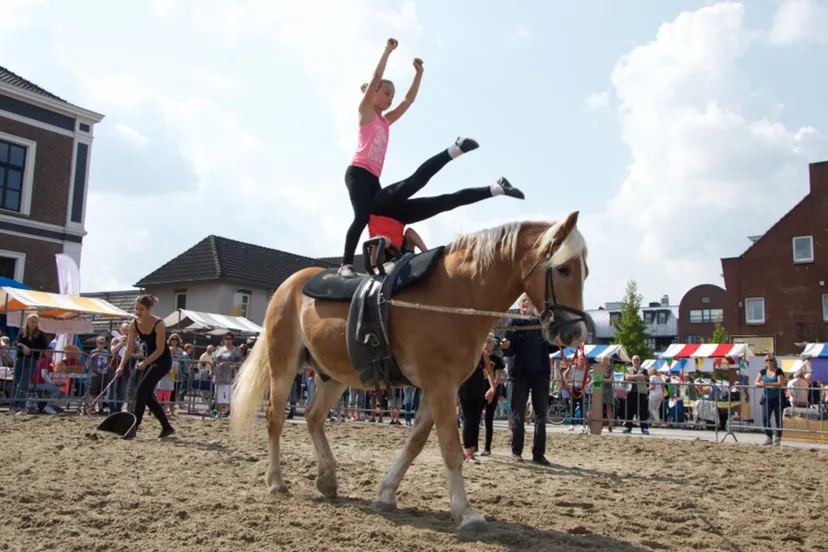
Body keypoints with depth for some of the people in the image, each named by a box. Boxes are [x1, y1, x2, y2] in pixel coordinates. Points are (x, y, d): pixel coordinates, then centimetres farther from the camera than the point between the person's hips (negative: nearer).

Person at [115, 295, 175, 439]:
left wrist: (144, 363, -31)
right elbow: (129, 347, -8)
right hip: (150, 359, 7)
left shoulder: (159, 324, -23)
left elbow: (160, 349, -22)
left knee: (141, 391, -16)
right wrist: (121, 366, -20)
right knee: (147, 394, 6)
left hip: (162, 360, -7)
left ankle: (133, 428, -15)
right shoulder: (134, 324, -6)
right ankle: (167, 427, 17)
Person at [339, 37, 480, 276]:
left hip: (373, 179, 15)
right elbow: (376, 77, -2)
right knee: (362, 216, -17)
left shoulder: (386, 121, 24)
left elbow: (409, 100, 23)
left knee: (375, 213, -6)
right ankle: (346, 264, -18)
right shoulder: (365, 111, 7)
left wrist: (418, 73, 22)